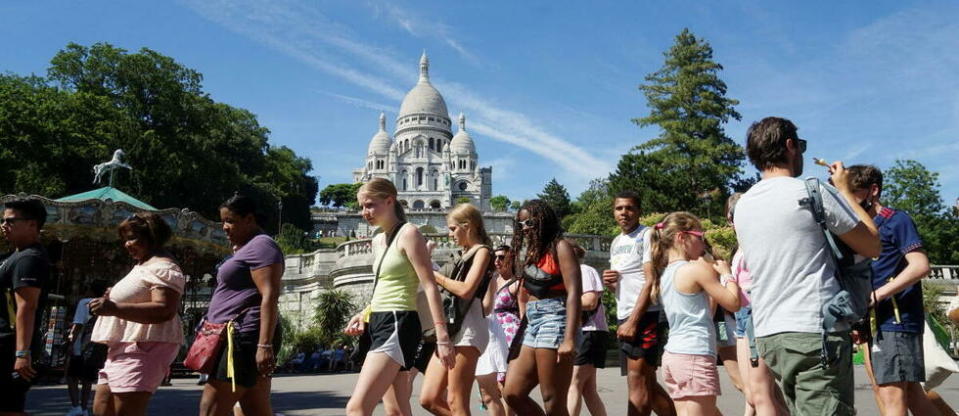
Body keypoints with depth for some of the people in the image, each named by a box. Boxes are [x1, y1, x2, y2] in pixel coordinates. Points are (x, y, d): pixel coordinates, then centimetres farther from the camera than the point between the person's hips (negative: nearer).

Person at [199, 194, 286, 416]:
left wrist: (265, 345, -25)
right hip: (240, 337, 10)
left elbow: (270, 297, -18)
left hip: (246, 337, -10)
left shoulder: (260, 245, -8)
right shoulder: (246, 248, 24)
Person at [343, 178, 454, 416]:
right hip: (381, 324, 9)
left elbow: (430, 287, -15)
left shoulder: (408, 234, -8)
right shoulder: (377, 241, 17)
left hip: (398, 325, -9)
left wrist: (442, 337, -21)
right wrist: (364, 314, 13)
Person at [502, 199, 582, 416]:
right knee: (513, 393, 7)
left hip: (555, 321, -9)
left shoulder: (559, 247, -5)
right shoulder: (532, 253, 19)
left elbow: (574, 293, -14)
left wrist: (569, 339, -23)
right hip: (533, 326, 9)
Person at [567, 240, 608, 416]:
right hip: (575, 334, 9)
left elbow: (590, 302, -18)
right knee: (588, 389, 9)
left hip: (589, 333, -9)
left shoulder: (585, 271, -6)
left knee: (573, 384, -14)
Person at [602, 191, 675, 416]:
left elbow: (651, 282, -13)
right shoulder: (616, 243, 19)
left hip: (646, 315, -8)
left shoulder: (647, 235, -5)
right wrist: (610, 281, 4)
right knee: (647, 383, 11)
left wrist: (633, 321, -20)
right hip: (626, 317, 8)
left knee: (637, 381, -12)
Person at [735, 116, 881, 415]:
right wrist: (845, 189, 12)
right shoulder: (812, 192, -8)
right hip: (815, 332, -7)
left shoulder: (742, 206, 11)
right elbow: (873, 246, 2)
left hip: (768, 334, 7)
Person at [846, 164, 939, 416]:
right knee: (909, 393, 13)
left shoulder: (896, 220, -6)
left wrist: (875, 296, -22)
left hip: (897, 320, -8)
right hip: (877, 322, 8)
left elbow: (920, 265, -17)